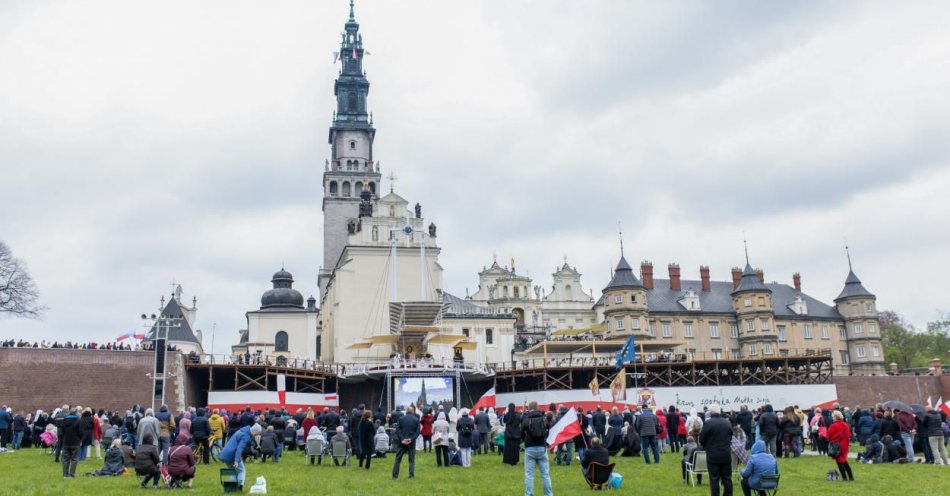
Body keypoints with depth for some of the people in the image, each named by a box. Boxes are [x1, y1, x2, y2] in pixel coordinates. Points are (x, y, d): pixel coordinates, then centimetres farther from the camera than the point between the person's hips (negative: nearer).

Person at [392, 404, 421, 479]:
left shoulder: (401, 418, 1)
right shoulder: (416, 420, 0)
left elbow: (397, 430, -6)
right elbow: (418, 431, -7)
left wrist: (402, 439, -9)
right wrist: (411, 439, -11)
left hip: (402, 442, 0)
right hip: (411, 443, 0)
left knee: (397, 459, 8)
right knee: (411, 460, 9)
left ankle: (395, 476, 8)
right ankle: (411, 475, 1)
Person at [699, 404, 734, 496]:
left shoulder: (708, 423, -14)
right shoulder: (728, 423, 2)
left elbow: (701, 440, -7)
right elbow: (730, 437, 13)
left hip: (713, 456, -4)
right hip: (726, 455, 4)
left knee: (714, 479, 1)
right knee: (727, 478, 13)